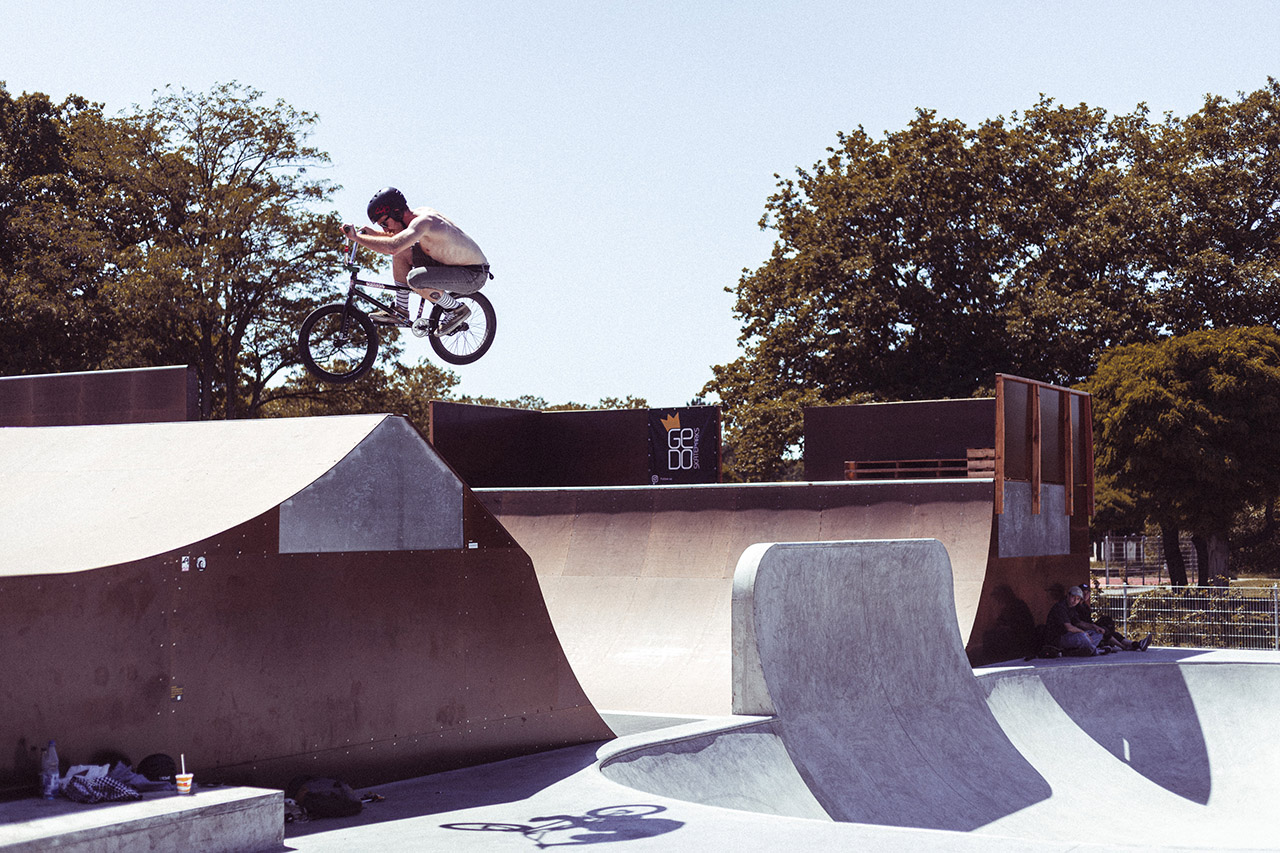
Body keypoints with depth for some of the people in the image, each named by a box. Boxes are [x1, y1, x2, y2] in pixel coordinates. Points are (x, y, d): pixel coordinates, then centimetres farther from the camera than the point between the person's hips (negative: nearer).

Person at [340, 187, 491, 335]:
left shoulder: (423, 221, -27)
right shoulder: (418, 213, 1)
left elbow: (392, 247, -41)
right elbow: (401, 239, 22)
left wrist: (356, 237, -31)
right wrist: (374, 233, 5)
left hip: (474, 276, -9)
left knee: (414, 279, -29)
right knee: (401, 253, 5)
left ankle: (457, 310, -6)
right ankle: (401, 312, 14)